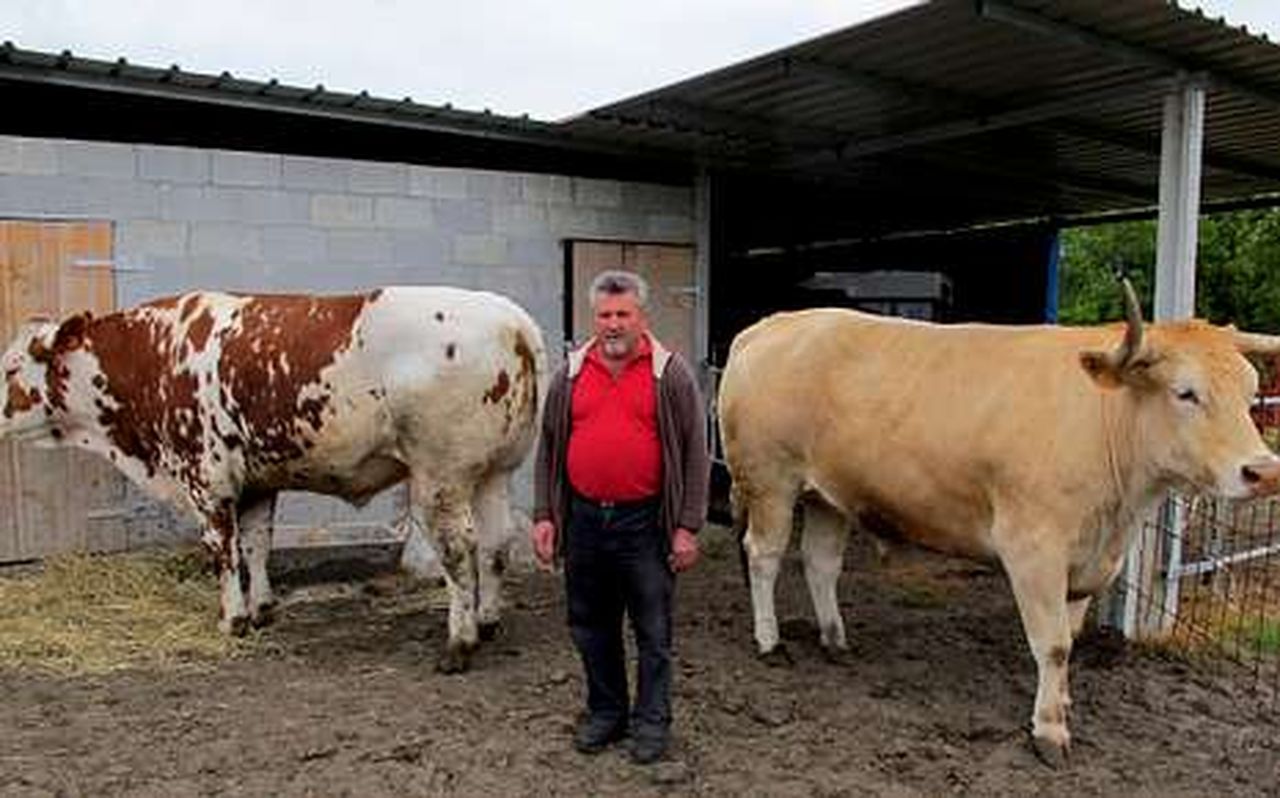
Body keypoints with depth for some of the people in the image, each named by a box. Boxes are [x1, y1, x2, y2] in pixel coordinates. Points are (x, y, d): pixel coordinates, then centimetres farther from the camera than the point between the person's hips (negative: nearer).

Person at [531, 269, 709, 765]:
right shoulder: (571, 374, 6)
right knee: (591, 626, 15)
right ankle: (605, 711, 34)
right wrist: (543, 516, 5)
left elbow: (695, 453, -4)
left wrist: (687, 527, -8)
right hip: (583, 520, 4)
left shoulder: (671, 373, -3)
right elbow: (548, 449, 11)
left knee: (653, 630, 7)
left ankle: (652, 722, 24)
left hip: (645, 523, -3)